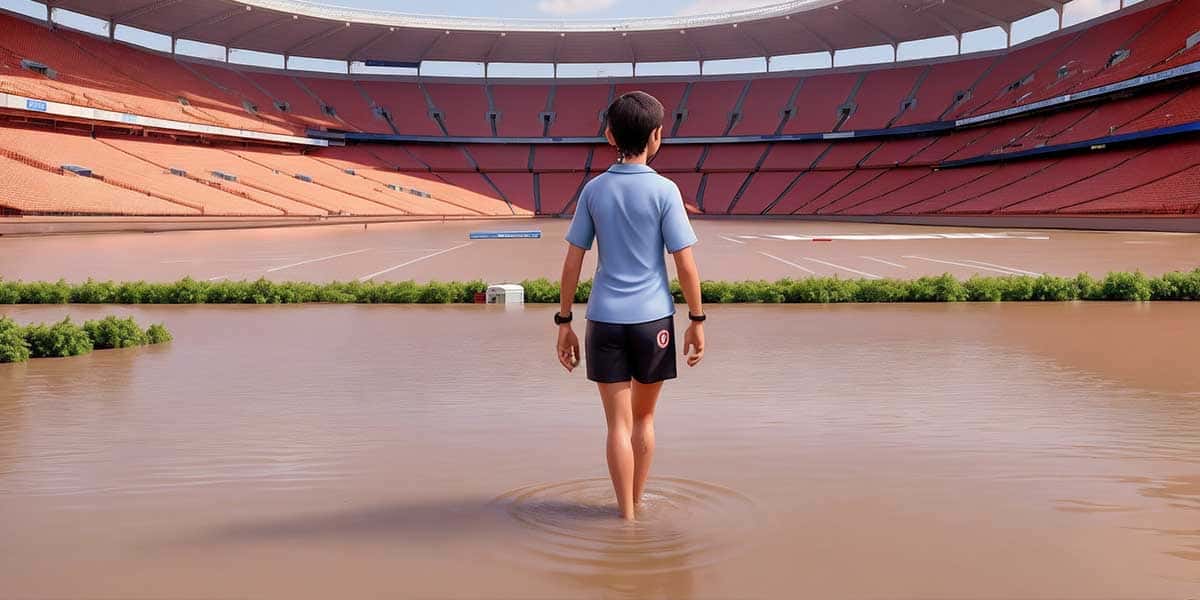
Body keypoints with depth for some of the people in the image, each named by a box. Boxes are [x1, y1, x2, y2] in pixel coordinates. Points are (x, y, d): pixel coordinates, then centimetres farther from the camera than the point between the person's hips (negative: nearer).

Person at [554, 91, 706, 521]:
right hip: (653, 318, -1)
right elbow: (685, 264, -7)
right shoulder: (664, 190, -6)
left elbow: (572, 262, 2)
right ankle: (636, 505, 28)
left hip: (604, 319, 1)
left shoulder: (594, 190, 1)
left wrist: (564, 322, 9)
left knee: (619, 423, 6)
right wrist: (697, 320, 3)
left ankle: (627, 516, 10)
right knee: (644, 418, 17)